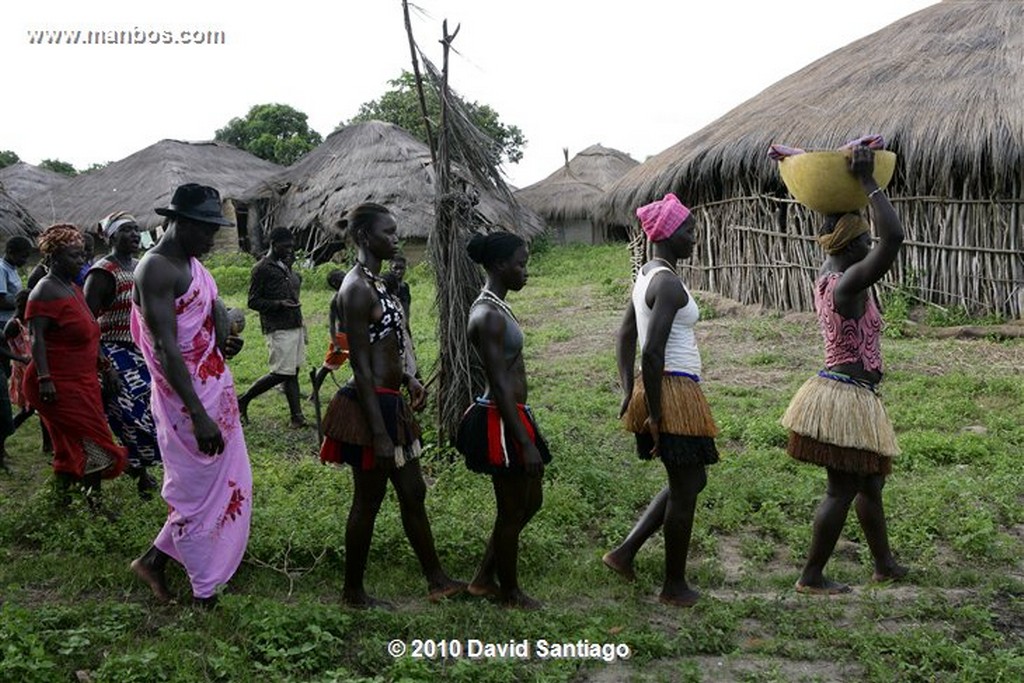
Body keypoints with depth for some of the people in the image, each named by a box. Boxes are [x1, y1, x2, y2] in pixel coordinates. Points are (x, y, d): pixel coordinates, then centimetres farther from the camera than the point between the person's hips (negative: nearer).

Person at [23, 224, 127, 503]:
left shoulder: (73, 288, 15)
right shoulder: (46, 291, -13)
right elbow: (36, 337, -20)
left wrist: (104, 366, 23)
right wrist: (44, 378, -28)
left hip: (82, 382, 9)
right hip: (58, 384, -9)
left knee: (72, 446, 13)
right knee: (90, 442, -11)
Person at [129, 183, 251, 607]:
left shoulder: (192, 263, 10)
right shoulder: (156, 270, -18)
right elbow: (166, 348, -24)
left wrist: (225, 337, -1)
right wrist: (198, 416, -28)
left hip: (216, 388, 9)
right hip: (189, 398, -9)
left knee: (225, 483, 17)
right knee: (198, 492, 4)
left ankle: (155, 559, 29)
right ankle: (204, 594, 19)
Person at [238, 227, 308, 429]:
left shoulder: (286, 265, 15)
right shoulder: (262, 269, -9)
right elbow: (253, 301, -10)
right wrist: (279, 304, -23)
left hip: (295, 326, 8)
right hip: (278, 329, -8)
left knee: (293, 372, 6)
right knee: (281, 373, -9)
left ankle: (297, 417, 7)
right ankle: (243, 400, 7)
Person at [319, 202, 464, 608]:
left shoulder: (375, 282, 12)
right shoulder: (357, 288, -18)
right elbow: (361, 366, -21)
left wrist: (407, 378, 9)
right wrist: (379, 434, -22)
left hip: (391, 403, 10)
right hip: (371, 407, -10)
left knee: (413, 493, 16)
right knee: (368, 501, 4)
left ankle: (436, 580, 28)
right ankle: (353, 592, 20)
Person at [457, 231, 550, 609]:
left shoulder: (494, 307, 11)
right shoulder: (488, 316, -20)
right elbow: (500, 385, -23)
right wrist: (526, 443, -22)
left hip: (511, 416, 11)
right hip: (501, 421, -11)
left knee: (531, 500, 20)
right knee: (512, 511, 6)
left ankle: (485, 578, 31)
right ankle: (509, 592, 25)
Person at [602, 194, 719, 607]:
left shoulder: (646, 276, 13)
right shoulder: (669, 283, -18)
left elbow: (625, 338, 18)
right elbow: (653, 351, -25)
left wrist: (630, 394, 16)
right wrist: (655, 414, -21)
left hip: (657, 392, 10)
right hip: (675, 392, -10)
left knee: (691, 481, 21)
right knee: (685, 489, 5)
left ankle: (625, 552, 21)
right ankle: (674, 586, 19)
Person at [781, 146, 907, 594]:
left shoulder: (826, 276, 4)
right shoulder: (849, 284, -22)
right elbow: (894, 237, -32)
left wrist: (856, 177, 13)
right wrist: (868, 181, -26)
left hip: (836, 388, 10)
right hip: (849, 397, -10)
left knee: (870, 482, 21)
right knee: (842, 491, 1)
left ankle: (884, 565, 36)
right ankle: (811, 577, 12)